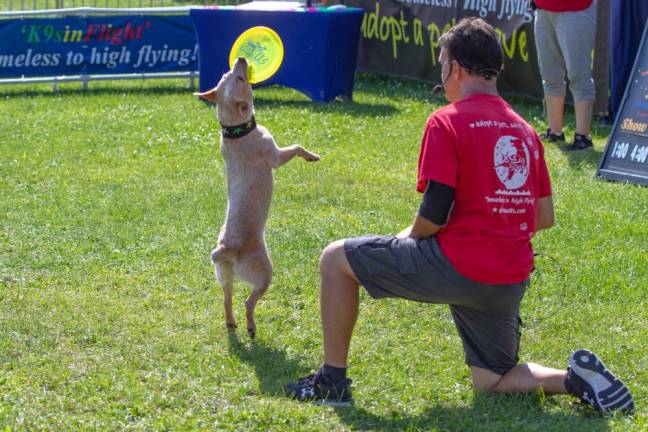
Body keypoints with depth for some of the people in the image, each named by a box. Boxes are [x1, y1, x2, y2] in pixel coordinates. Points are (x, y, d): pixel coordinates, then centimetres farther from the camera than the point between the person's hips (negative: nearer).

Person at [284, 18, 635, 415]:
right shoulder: (525, 129, 13)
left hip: (457, 266, -7)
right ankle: (577, 378, -3)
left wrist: (411, 236, 7)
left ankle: (333, 381, 9)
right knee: (491, 381, 23)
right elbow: (544, 217, 15)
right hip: (512, 280, 7)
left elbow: (434, 214, -14)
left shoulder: (447, 121, -7)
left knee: (337, 259, 7)